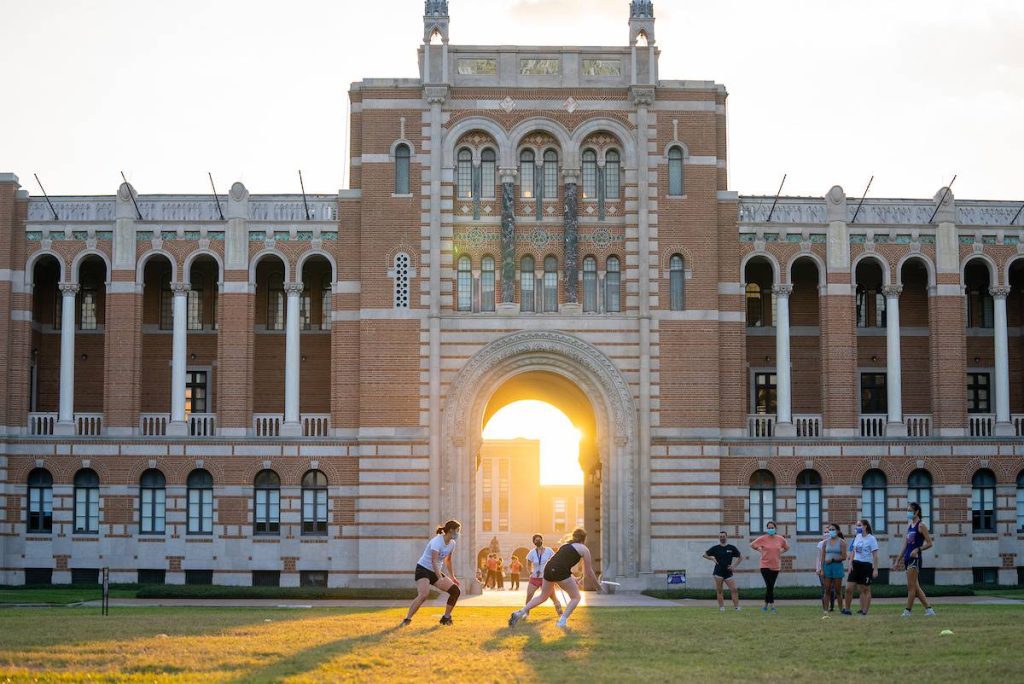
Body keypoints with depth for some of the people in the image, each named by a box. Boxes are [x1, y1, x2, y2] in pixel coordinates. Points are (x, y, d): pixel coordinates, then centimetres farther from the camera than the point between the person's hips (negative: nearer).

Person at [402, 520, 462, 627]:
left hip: (436, 572, 8)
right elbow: (434, 561, -32)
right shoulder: (437, 541, -21)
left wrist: (452, 577, 25)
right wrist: (440, 578, -42)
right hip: (423, 569, -8)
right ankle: (407, 619, -27)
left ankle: (446, 618, 11)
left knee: (456, 591, -3)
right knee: (423, 594, -32)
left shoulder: (452, 543, 5)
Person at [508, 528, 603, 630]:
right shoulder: (584, 549, 10)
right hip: (561, 572, -6)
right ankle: (562, 620, -4)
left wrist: (573, 579, 48)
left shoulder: (565, 545, 29)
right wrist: (598, 585, 25)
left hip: (548, 568, 6)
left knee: (542, 596, 25)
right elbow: (588, 572, 12)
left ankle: (521, 612, 14)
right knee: (576, 597, 10)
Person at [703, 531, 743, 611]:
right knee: (719, 590, -2)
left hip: (728, 572, 0)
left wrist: (734, 565, 1)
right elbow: (705, 554, 13)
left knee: (733, 589, -10)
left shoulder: (732, 548, 5)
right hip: (718, 573, 0)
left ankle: (737, 606, -8)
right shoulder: (715, 548, 5)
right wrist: (712, 558, -5)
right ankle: (721, 607, 3)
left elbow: (740, 557, 13)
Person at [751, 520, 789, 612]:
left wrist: (781, 551, 6)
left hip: (776, 566, 3)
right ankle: (772, 605, -5)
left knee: (770, 586, 8)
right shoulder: (763, 538, -6)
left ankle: (766, 604, 21)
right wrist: (760, 550, -1)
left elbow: (787, 547, 19)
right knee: (769, 586, -11)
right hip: (765, 565, -3)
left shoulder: (780, 539, 1)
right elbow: (752, 545, 5)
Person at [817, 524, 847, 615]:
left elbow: (843, 557, -5)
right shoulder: (825, 542, 10)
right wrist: (821, 569, 1)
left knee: (837, 590, 0)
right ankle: (825, 609, -2)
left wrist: (832, 559, -15)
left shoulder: (841, 542, 0)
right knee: (826, 590, -1)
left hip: (837, 566, -3)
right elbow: (822, 557, 8)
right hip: (827, 567, 3)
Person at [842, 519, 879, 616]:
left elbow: (875, 555, -10)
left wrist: (875, 569, -14)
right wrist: (851, 564, 6)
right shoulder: (857, 537, 10)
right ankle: (847, 609, 8)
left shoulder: (871, 539, -8)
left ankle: (865, 611, 9)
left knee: (865, 589, 2)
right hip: (856, 564, 6)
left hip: (866, 565, -6)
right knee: (848, 588, -1)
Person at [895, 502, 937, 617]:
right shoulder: (909, 525, 17)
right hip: (907, 558, 9)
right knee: (915, 587, 9)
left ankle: (908, 611, -6)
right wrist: (897, 561, 18)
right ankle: (929, 609, 13)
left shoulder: (921, 526, -6)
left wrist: (918, 549, -24)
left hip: (915, 558, -9)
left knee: (911, 586, -8)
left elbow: (929, 543, -10)